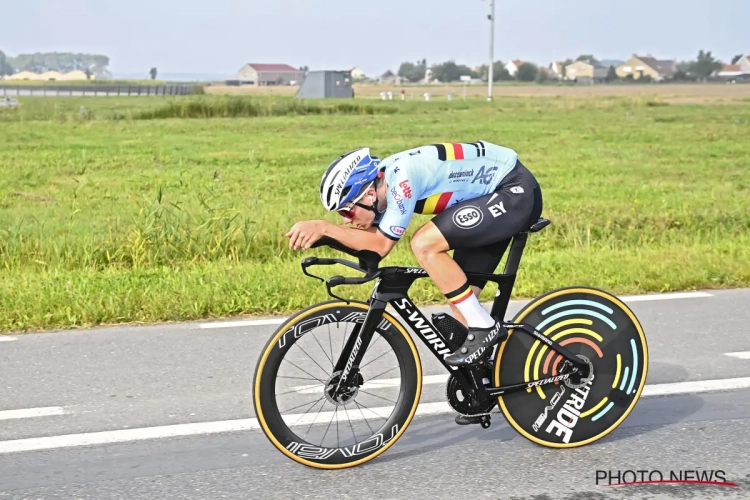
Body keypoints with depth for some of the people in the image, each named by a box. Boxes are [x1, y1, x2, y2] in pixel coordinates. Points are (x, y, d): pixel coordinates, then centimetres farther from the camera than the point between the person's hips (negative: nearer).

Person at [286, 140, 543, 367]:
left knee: (424, 244, -21)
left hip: (516, 192, -9)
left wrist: (324, 227, -24)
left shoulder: (401, 178, -27)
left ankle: (484, 327, -11)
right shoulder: (382, 180, -1)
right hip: (499, 194, 10)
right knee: (458, 297, 4)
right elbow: (370, 237, 4)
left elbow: (381, 245, -24)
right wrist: (320, 233, -11)